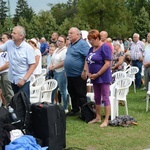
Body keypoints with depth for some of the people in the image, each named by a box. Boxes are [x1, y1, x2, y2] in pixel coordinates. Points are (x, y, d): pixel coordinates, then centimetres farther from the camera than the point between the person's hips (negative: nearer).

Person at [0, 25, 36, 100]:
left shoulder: (28, 48, -16)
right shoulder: (9, 43, -1)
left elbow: (32, 65, -15)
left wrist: (24, 79, -20)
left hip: (23, 80, -5)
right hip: (12, 79, 5)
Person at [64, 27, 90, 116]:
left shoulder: (82, 44, -13)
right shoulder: (71, 45, 16)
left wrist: (85, 71, -25)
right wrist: (67, 71, 20)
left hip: (79, 75, -9)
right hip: (70, 75, 9)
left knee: (81, 95, -2)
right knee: (72, 94, 17)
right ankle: (75, 110, 29)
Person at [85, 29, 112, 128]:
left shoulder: (105, 47, -13)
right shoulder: (92, 49, 11)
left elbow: (107, 63, -19)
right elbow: (88, 61, 17)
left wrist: (97, 74, -17)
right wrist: (89, 73, 0)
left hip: (103, 77, -8)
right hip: (94, 78, 8)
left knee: (105, 98, -3)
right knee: (97, 98, 14)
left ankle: (106, 120, 2)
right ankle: (98, 118, 25)